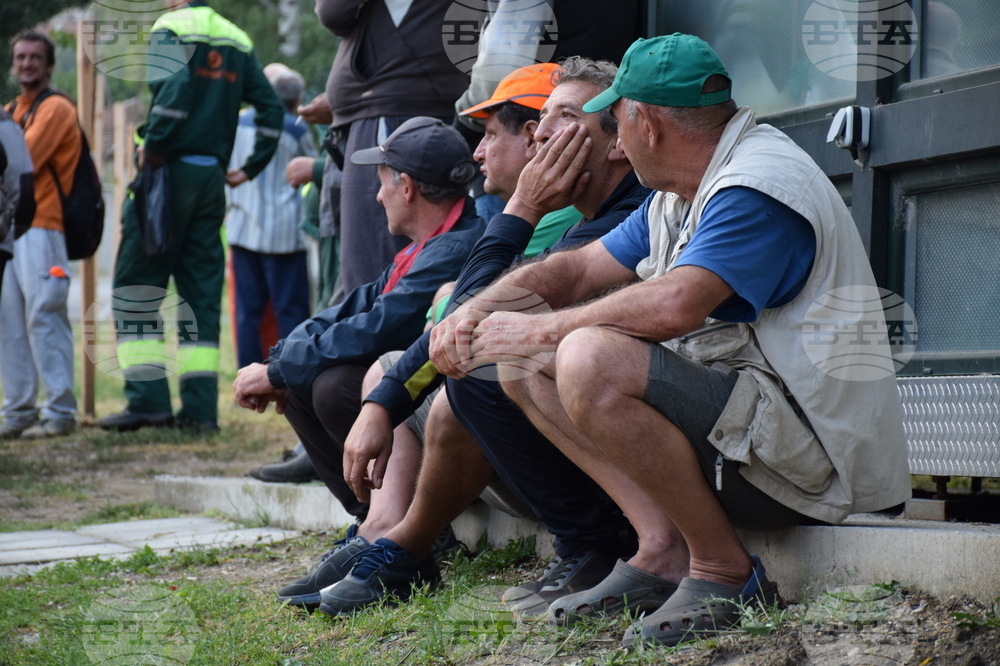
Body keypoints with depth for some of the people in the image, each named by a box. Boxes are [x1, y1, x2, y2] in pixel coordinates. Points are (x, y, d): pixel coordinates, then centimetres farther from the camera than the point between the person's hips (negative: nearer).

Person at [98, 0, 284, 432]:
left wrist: (153, 146, -14)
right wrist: (251, 168, 12)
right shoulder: (237, 40, 14)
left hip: (170, 170, -6)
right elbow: (271, 108, 10)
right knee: (202, 292, 8)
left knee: (136, 286, 0)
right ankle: (200, 408, 4)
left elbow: (174, 88, -22)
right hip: (212, 178, 6)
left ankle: (148, 401, -7)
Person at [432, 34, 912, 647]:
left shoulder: (758, 185, -16)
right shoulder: (676, 200, 17)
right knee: (525, 365, 9)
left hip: (810, 453, -10)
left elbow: (672, 306, -30)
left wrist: (538, 329, -19)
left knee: (591, 360, -30)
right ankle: (663, 548, -2)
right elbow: (579, 270, 20)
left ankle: (724, 570, -16)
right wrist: (477, 311, 2)